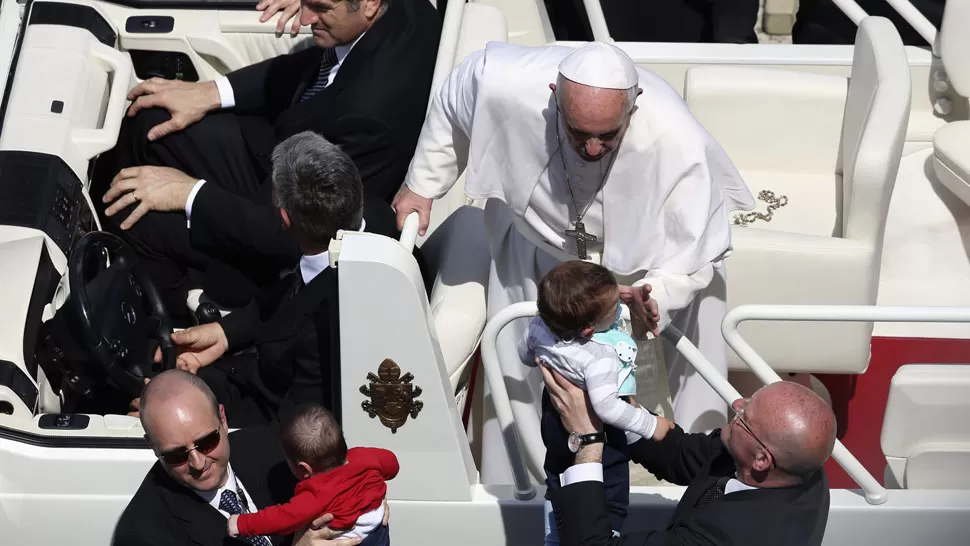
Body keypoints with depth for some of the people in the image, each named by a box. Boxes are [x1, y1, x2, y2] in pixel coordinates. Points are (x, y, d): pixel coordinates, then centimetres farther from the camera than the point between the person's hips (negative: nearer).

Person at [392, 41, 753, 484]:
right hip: (540, 245, 2)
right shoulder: (506, 85, -38)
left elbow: (696, 251, -29)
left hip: (651, 262, -1)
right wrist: (422, 183, 0)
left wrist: (656, 298, -50)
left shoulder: (679, 140, -42)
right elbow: (451, 103, -11)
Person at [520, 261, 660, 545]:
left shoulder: (540, 325, -17)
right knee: (611, 502, 13)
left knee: (558, 487, 31)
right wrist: (650, 425, -33)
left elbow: (526, 355, 4)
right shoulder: (600, 357, -39)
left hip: (556, 420, 8)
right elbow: (606, 407, -42)